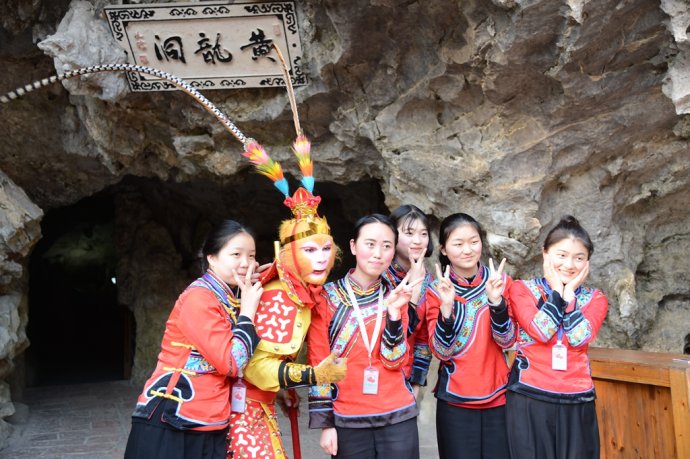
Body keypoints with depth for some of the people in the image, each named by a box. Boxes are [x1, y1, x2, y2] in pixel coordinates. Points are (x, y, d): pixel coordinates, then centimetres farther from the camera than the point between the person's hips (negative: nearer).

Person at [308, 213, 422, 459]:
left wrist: (393, 310, -17)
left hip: (398, 418, 2)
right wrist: (325, 422, -4)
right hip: (347, 421, -2)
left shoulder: (396, 297, 4)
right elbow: (319, 365, -3)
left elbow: (394, 361, -6)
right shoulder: (327, 297, -4)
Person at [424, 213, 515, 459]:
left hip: (498, 396, 1)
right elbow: (441, 352, -11)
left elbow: (507, 340, -9)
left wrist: (496, 300, -24)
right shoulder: (437, 290, -4)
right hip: (455, 400, -1)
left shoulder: (500, 282, -1)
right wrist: (446, 305, -25)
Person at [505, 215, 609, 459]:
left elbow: (579, 338, -9)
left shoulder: (594, 298, 9)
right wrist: (557, 289, -6)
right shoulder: (522, 289, 2)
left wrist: (569, 292, -5)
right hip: (529, 398, -2)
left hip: (577, 401, 3)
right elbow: (541, 331, -14)